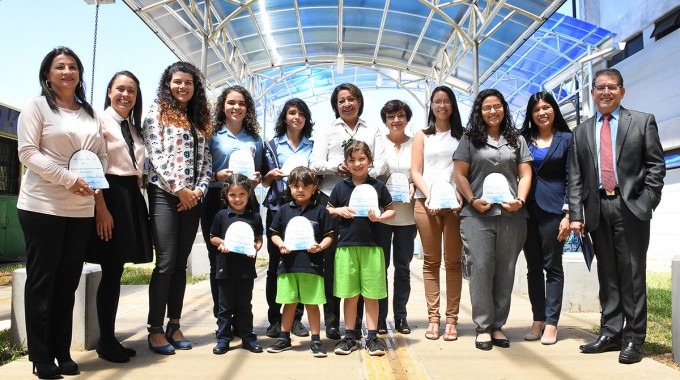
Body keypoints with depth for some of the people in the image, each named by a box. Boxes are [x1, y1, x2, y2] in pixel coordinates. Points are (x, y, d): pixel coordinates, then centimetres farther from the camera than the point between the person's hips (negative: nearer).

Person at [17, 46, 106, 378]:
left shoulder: (90, 114, 16)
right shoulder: (36, 106, 1)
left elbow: (101, 155, 15)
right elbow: (28, 152, -8)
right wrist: (69, 178, -17)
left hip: (82, 209, 5)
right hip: (43, 207, -4)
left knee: (68, 282, 9)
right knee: (41, 281, 2)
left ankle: (62, 352, 19)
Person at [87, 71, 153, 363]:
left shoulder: (134, 127, 18)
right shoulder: (101, 121, -5)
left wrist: (135, 198, 12)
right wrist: (101, 208, -20)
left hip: (131, 196, 7)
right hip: (109, 195, -7)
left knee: (116, 271, 10)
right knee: (111, 272, -4)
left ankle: (111, 338, 19)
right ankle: (105, 342, 8)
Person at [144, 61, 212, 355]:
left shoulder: (199, 120, 17)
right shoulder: (157, 113, 2)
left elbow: (206, 161, 13)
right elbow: (156, 156, -8)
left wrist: (199, 190, -3)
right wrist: (179, 190, -12)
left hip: (192, 198, 5)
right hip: (165, 194, -5)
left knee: (181, 263, 7)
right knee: (166, 263, -8)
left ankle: (174, 325, 15)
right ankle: (155, 329, 2)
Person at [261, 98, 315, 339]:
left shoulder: (313, 145, 13)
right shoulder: (273, 145, 11)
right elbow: (264, 182, 11)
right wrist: (271, 175, -11)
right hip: (277, 208, -1)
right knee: (276, 265, 0)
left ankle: (296, 318, 10)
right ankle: (274, 319, 8)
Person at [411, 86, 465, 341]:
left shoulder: (463, 135, 14)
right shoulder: (423, 136, 15)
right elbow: (415, 172, 7)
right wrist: (429, 195, -9)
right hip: (426, 202, 1)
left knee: (453, 262, 0)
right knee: (431, 261, 2)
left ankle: (451, 319, 4)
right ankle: (433, 317, 7)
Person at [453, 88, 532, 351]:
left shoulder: (516, 140, 17)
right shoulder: (470, 139, 10)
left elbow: (525, 174, 11)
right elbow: (459, 174, 4)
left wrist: (520, 199, -6)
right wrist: (472, 200, -10)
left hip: (511, 215, 2)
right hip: (478, 214, -2)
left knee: (505, 271, 4)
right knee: (481, 269, -6)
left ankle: (497, 326, 14)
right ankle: (482, 327, 4)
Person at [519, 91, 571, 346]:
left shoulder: (566, 139, 4)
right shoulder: (523, 140, 10)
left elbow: (572, 179, -1)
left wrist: (568, 214, -9)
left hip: (553, 208, -3)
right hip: (527, 209, 3)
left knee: (552, 266, 1)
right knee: (533, 267, 7)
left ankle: (551, 323, 7)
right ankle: (537, 320, 14)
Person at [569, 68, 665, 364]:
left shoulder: (643, 121, 6)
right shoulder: (581, 132, 13)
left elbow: (656, 166, 2)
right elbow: (575, 177, 8)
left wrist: (647, 202, -9)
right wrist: (575, 214, 0)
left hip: (630, 208, -3)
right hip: (597, 209, 3)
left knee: (632, 273, 0)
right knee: (607, 274, 8)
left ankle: (634, 338, 8)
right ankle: (610, 333, 16)